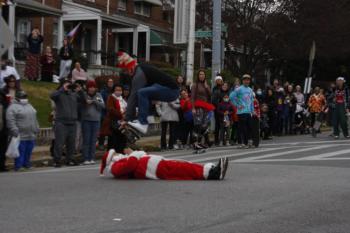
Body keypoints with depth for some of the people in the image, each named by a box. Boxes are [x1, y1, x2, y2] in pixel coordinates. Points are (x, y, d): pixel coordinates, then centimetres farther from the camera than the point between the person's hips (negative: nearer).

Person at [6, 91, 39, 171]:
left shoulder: (29, 106, 19)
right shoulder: (13, 107, -7)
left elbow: (34, 119, 25)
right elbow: (10, 121, -15)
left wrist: (37, 129, 20)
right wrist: (15, 132, -21)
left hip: (31, 135, 7)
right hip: (20, 136, -7)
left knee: (28, 152, 11)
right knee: (20, 153, -7)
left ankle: (26, 165, 21)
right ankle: (18, 167, -1)